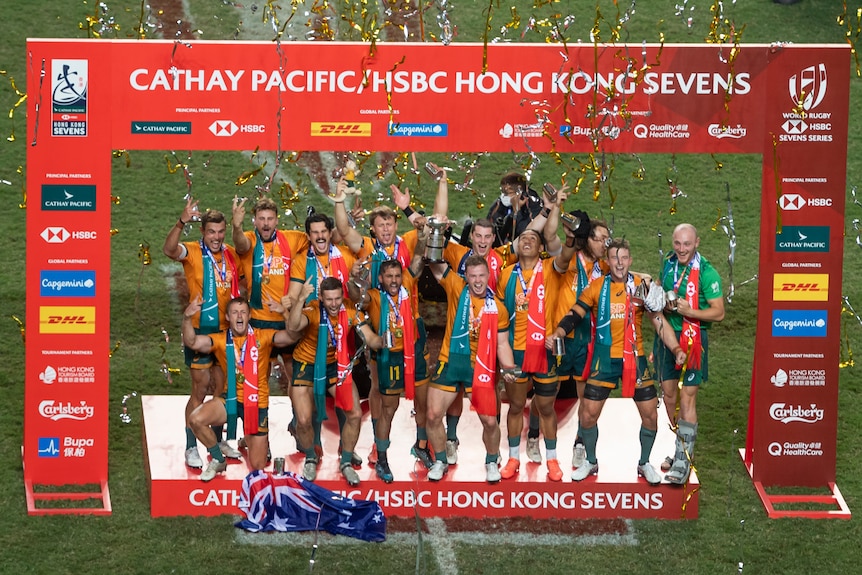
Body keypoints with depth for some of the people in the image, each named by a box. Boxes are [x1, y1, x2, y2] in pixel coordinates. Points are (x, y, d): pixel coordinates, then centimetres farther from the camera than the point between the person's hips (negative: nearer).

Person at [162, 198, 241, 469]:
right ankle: (191, 448, 6)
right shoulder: (192, 252, -10)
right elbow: (169, 250, -32)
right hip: (200, 331, -5)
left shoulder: (231, 255, 5)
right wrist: (182, 222, -46)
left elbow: (237, 286, 20)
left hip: (225, 330, 5)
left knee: (221, 388, 14)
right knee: (200, 388, -3)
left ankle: (218, 440, 28)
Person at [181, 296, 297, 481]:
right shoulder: (221, 340, -4)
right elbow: (192, 343, -19)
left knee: (257, 466, 1)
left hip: (258, 404, -1)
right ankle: (218, 460, 1)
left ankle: (261, 443, 41)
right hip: (231, 399, 1)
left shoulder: (262, 337, -7)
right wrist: (187, 318, -38)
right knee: (196, 419, -26)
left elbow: (292, 337, -21)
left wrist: (285, 313, -40)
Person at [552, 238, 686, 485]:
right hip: (604, 360, 0)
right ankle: (590, 462, 23)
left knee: (650, 414, 1)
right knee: (588, 414, 0)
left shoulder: (642, 287, -1)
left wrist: (676, 349, -12)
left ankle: (644, 463, 23)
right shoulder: (596, 287, -2)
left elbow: (658, 321, 0)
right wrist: (555, 335, -20)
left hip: (635, 359, 1)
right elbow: (574, 316, -3)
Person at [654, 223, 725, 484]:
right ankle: (681, 445, 29)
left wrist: (690, 311, -27)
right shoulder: (668, 264, 7)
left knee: (687, 396, -9)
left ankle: (683, 459, -7)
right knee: (668, 392, 12)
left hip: (693, 338, -6)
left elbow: (719, 311, -12)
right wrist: (664, 305, -4)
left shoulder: (707, 272, -11)